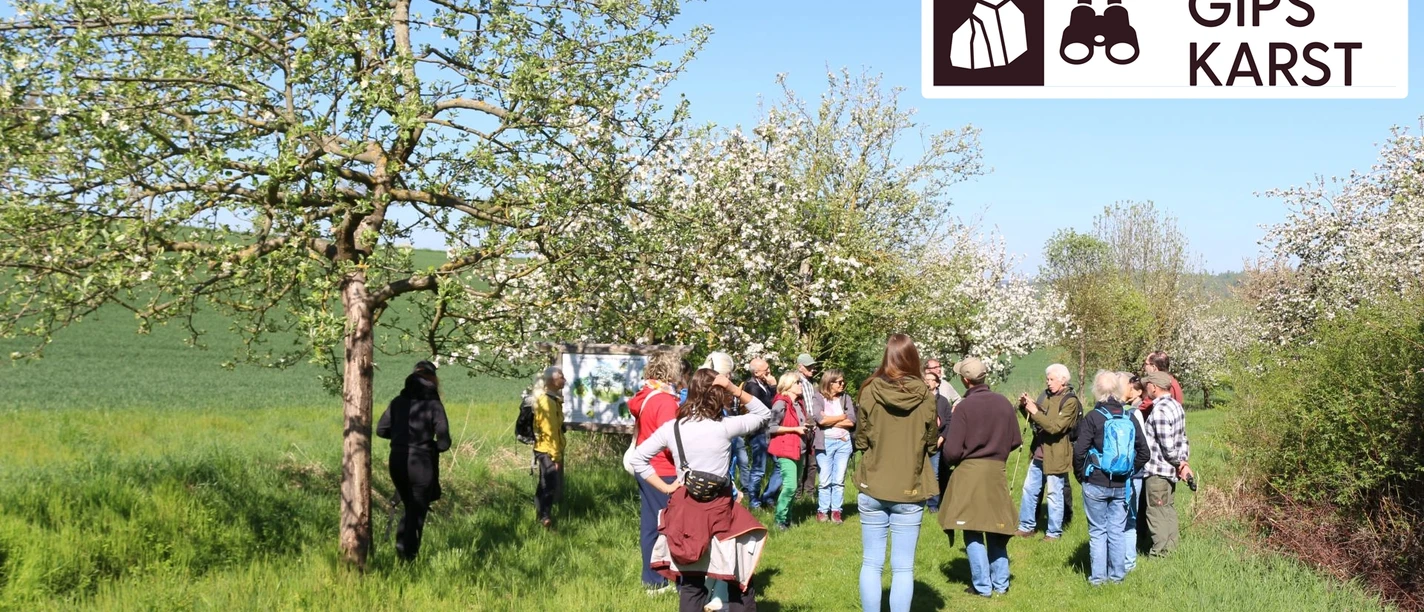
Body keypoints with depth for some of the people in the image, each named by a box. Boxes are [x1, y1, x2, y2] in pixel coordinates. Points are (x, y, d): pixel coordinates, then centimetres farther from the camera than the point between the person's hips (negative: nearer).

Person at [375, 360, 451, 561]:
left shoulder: (398, 401, 4)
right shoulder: (433, 404, -7)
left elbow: (381, 429, 7)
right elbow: (444, 442, -11)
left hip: (397, 461, 4)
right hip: (421, 464, -4)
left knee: (409, 506, 22)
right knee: (418, 510, 9)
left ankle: (402, 544, 8)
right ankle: (408, 554, 5)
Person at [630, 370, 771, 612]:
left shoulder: (671, 428, 0)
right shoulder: (724, 426, -10)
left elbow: (638, 458, 3)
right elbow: (764, 414, 5)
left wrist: (665, 488, 3)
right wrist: (734, 389, -5)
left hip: (684, 508, 4)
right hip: (718, 508, -3)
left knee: (690, 582, 11)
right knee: (741, 576, 12)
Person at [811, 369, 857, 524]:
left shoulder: (846, 398, 8)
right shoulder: (819, 398, 0)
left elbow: (852, 421, -2)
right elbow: (820, 419, -15)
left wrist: (829, 421, -9)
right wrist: (842, 417, -4)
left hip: (843, 442, 3)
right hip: (825, 443, -3)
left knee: (839, 480, 3)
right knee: (825, 480, 0)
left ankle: (836, 511, 8)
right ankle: (822, 511, 8)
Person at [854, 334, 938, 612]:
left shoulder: (870, 391, -7)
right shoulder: (925, 396, -7)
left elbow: (861, 441, 0)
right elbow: (931, 443, 5)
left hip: (873, 488, 0)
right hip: (909, 491, 0)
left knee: (871, 563, 9)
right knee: (903, 567, 5)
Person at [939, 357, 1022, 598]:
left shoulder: (964, 406, -14)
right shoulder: (1004, 403, -1)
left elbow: (952, 451, -14)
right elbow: (1016, 441, 6)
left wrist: (951, 461, 8)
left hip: (970, 472, -5)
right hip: (997, 472, 5)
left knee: (972, 531, 3)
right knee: (996, 529, 15)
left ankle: (982, 585, 5)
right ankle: (1000, 583, 19)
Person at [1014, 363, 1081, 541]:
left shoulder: (1070, 401, -14)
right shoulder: (1046, 395, 9)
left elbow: (1056, 427, -23)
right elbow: (1034, 420, 19)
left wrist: (1035, 412, -24)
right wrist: (1025, 407, 1)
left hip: (1056, 456, -8)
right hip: (1039, 453, 8)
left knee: (1054, 494, 2)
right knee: (1029, 489, 13)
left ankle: (1054, 532, 13)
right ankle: (1027, 527, 25)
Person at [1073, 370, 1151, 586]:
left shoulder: (1093, 417, -12)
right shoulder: (1130, 417, 2)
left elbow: (1079, 451, -15)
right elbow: (1144, 452, 3)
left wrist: (1080, 475, -1)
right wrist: (1130, 471, 13)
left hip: (1096, 484, -3)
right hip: (1121, 485, 4)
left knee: (1097, 531, 6)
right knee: (1117, 531, 12)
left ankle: (1097, 576, 8)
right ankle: (1117, 574, 17)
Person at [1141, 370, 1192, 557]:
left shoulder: (1159, 411, -22)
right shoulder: (1176, 405, 8)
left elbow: (1167, 446, -22)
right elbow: (1182, 439, 11)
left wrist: (1180, 465, -9)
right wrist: (1183, 462, 6)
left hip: (1157, 471, -9)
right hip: (1170, 471, 9)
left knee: (1156, 512, -1)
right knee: (1169, 509, 17)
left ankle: (1160, 552, 4)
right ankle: (1170, 547, 24)